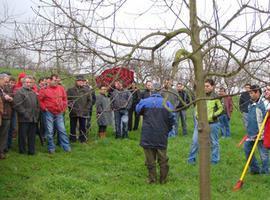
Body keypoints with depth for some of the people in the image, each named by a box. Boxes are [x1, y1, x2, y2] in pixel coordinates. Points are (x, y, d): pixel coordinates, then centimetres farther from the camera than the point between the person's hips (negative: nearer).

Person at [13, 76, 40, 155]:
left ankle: (31, 150, 15)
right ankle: (22, 151, 10)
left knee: (32, 136, 9)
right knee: (23, 135, 0)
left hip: (33, 119, 6)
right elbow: (17, 105, -13)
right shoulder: (19, 92, -4)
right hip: (24, 119, -6)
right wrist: (25, 114, -16)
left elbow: (37, 105, 24)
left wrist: (37, 114, 10)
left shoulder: (33, 93, 20)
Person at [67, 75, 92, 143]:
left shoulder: (87, 90, 5)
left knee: (83, 127, 5)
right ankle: (73, 140, 15)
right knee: (73, 126, 6)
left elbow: (89, 100, 7)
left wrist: (86, 108, -2)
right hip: (73, 112, -1)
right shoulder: (70, 90, 2)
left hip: (83, 112, 1)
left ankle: (83, 139, 15)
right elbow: (67, 99, 4)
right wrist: (70, 106, -9)